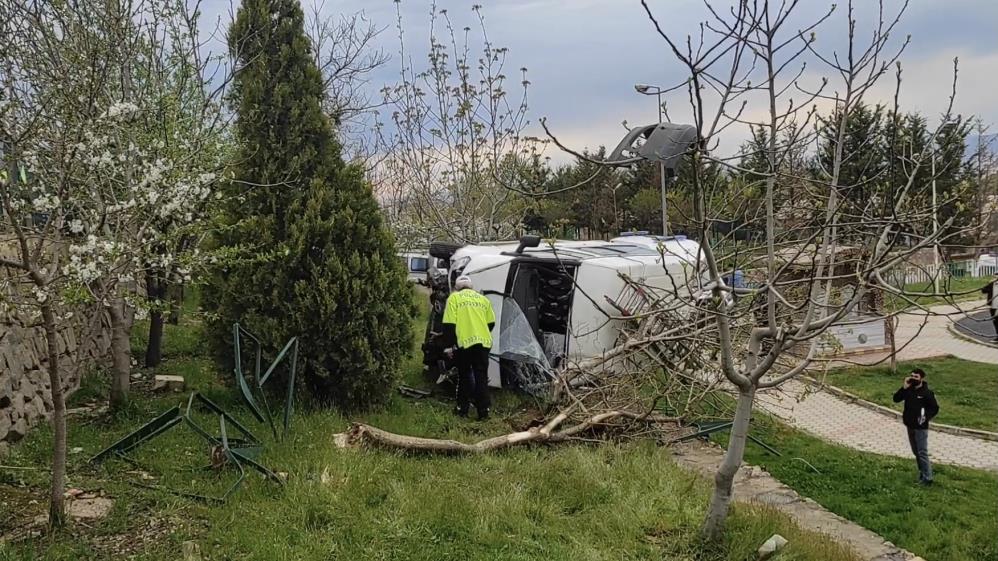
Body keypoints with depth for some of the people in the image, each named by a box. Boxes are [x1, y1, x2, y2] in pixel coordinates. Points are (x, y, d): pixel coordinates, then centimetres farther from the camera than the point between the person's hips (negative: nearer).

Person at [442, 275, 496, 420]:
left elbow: (449, 325, -5)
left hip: (465, 343, -2)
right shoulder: (483, 299, 16)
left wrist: (451, 344, 1)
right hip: (483, 343, 3)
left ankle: (463, 410, 18)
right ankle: (483, 412, 7)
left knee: (464, 376, 13)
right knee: (481, 378, 8)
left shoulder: (454, 298, 4)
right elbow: (491, 323, 17)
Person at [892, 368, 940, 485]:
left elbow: (935, 408, -8)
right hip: (910, 426, 6)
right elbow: (896, 399, -7)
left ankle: (927, 478, -1)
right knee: (916, 452, 16)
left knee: (922, 452, -6)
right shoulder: (908, 390, 2)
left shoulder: (927, 393, -13)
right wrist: (904, 387, -16)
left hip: (921, 427, -6)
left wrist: (926, 417, -21)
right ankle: (922, 472, 29)